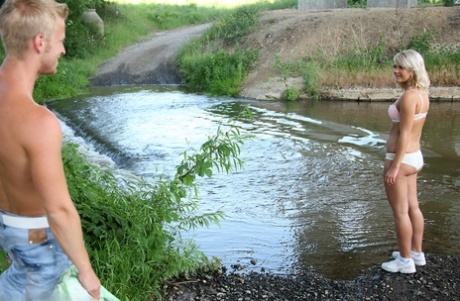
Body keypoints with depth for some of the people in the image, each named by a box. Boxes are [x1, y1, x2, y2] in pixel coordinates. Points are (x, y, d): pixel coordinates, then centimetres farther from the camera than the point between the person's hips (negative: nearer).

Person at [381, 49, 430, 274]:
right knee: (412, 207, 19)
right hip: (414, 156, 10)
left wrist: (394, 167, -20)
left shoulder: (408, 96, -22)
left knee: (400, 211, 3)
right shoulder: (422, 94, 7)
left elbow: (404, 134, -23)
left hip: (401, 159, -10)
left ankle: (405, 261, 14)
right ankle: (417, 253, 31)